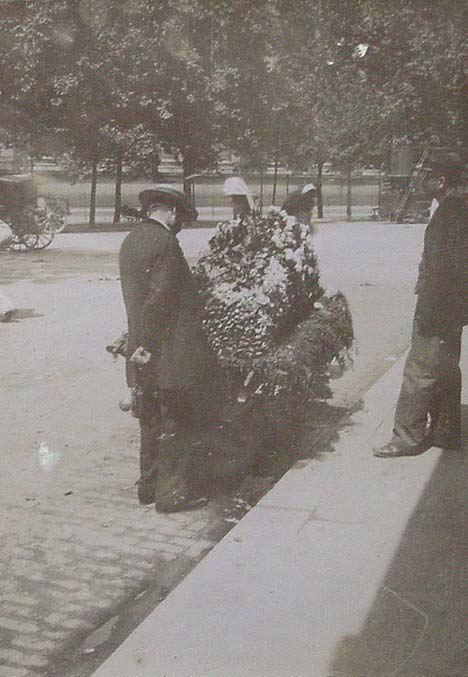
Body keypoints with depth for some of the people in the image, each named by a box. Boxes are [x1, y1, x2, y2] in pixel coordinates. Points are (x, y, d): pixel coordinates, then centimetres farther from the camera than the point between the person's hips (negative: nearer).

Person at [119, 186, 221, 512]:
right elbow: (160, 298, -20)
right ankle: (171, 492, 8)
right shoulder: (164, 242, -16)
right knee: (175, 423, 1)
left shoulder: (130, 241, 13)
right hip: (170, 352, -9)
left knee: (152, 421, 17)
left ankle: (149, 485, 27)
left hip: (145, 353, 9)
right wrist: (148, 345, -15)